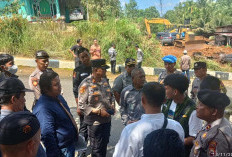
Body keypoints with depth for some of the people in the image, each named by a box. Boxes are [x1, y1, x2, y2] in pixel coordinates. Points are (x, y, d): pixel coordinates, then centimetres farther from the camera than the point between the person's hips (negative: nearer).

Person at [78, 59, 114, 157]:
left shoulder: (104, 81, 5)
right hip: (95, 122, -6)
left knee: (104, 145, 22)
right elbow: (82, 105, -18)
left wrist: (112, 106, 1)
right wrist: (99, 111, -21)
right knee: (96, 148, 9)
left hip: (107, 120, 7)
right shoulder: (86, 84, -17)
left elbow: (111, 95, 19)